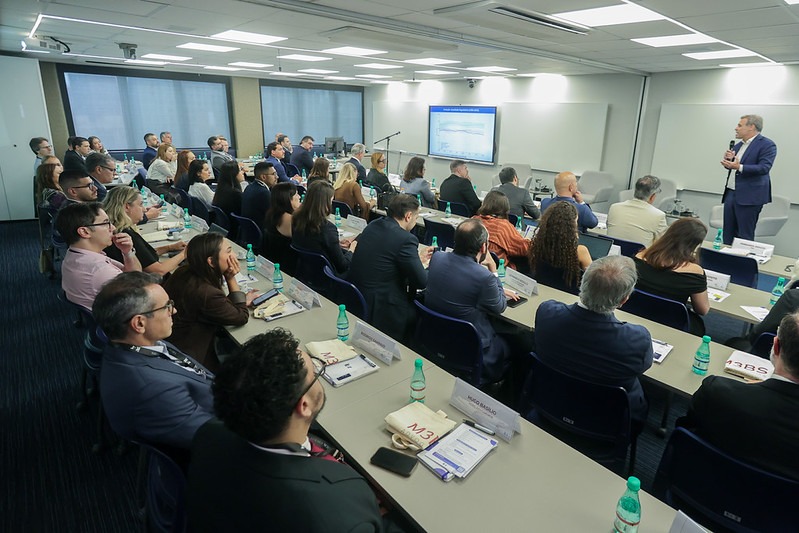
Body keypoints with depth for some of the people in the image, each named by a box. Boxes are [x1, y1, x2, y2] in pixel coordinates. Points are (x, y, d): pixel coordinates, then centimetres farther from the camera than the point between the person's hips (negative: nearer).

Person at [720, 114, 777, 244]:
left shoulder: (767, 145, -7)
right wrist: (728, 160, 2)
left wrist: (739, 167, -30)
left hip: (748, 197, -8)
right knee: (728, 233, 11)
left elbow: (764, 168, -18)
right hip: (730, 193, 8)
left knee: (745, 235, -3)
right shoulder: (738, 146, 17)